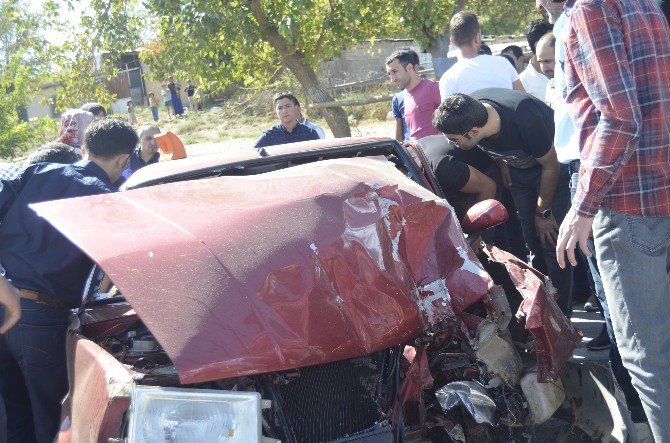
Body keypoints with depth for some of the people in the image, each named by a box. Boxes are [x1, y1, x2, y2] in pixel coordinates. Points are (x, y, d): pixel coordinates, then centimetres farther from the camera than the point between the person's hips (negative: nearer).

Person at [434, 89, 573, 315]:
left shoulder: (524, 120, -40)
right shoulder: (468, 111, -23)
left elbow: (550, 166, -22)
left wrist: (543, 212, -12)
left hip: (554, 161, -6)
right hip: (520, 168, 6)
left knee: (551, 241, -12)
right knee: (533, 243, 6)